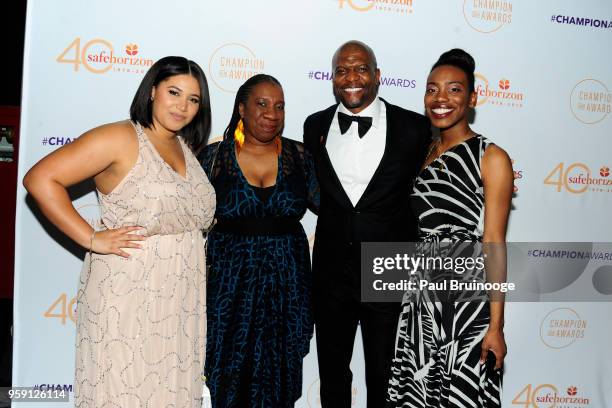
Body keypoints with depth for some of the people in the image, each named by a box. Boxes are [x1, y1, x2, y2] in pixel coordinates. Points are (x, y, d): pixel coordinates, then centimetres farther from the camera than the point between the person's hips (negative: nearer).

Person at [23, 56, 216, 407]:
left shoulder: (187, 148, 12)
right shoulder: (119, 138, -10)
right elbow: (41, 179, -15)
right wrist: (91, 239, -17)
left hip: (182, 297, 7)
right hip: (128, 292, -6)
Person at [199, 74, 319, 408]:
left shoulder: (299, 156, 1)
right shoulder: (214, 156, -3)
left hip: (286, 280, 1)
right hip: (231, 280, -1)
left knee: (279, 373, 13)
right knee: (232, 372, 10)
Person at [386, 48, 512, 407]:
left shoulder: (491, 158, -8)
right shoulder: (424, 152, 10)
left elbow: (494, 243, -11)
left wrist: (496, 325, -13)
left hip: (467, 299, -5)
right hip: (419, 299, 6)